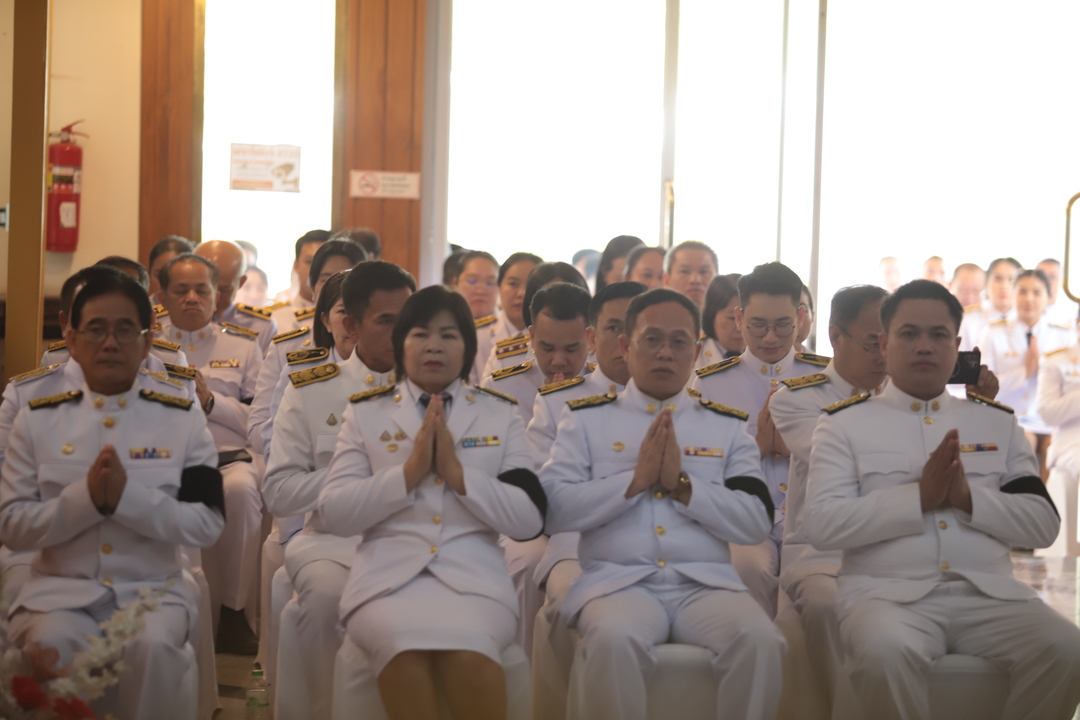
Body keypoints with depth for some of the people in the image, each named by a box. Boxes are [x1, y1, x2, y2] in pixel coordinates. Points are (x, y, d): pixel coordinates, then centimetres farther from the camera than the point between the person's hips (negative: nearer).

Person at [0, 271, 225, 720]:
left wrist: (127, 496, -17)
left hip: (153, 588, 0)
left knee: (153, 645, -31)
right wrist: (85, 497, -15)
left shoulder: (182, 420, 5)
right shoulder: (37, 420, 7)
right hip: (60, 589, 0)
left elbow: (208, 525, -3)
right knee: (52, 643, -31)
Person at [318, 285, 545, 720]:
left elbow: (530, 521, 4)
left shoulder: (501, 416, 15)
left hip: (474, 575, 0)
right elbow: (334, 514, 4)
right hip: (387, 574, 0)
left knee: (469, 652, -34)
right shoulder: (365, 413, 14)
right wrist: (409, 471, -7)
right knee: (405, 642, -35)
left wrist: (458, 472, -7)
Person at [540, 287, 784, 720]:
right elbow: (554, 510, -1)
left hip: (706, 583, 2)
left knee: (759, 639, -30)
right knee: (612, 638, -35)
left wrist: (683, 485, -8)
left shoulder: (728, 426, 15)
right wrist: (635, 480, -8)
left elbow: (757, 523, 3)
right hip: (618, 580, -1)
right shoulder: (585, 419, 11)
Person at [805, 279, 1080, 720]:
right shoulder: (845, 423, 8)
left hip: (989, 594, 3)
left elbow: (1044, 524, 9)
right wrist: (919, 497, -13)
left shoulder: (998, 423, 18)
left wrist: (969, 497, -8)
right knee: (885, 650, -37)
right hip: (887, 592, -3)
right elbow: (821, 526, -5)